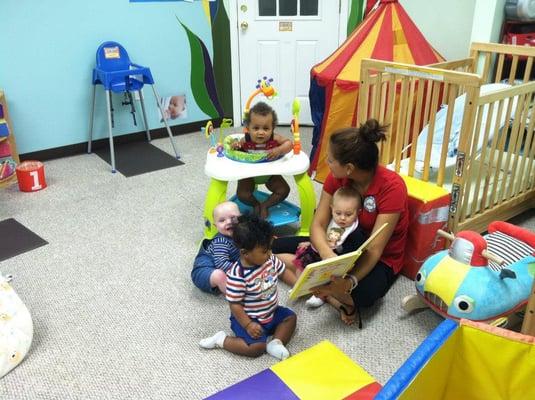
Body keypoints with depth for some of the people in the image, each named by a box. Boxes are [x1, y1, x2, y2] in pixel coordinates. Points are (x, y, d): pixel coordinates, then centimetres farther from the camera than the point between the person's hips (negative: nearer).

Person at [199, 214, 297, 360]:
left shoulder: (270, 260, -10)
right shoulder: (237, 275, -31)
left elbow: (284, 272, 7)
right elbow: (235, 304, -24)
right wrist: (248, 325, -25)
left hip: (270, 313, 8)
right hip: (248, 318, -8)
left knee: (290, 317, 4)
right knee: (257, 348, -19)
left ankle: (275, 344, -6)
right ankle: (221, 340, -3)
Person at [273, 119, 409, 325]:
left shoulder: (391, 187, -26)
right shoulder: (336, 177, -11)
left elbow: (374, 249, -27)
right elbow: (318, 225, -15)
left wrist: (350, 281, -44)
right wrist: (328, 256, -37)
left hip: (379, 260, -6)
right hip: (340, 245, 6)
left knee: (362, 294, -41)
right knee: (275, 248, -10)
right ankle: (334, 298, -18)